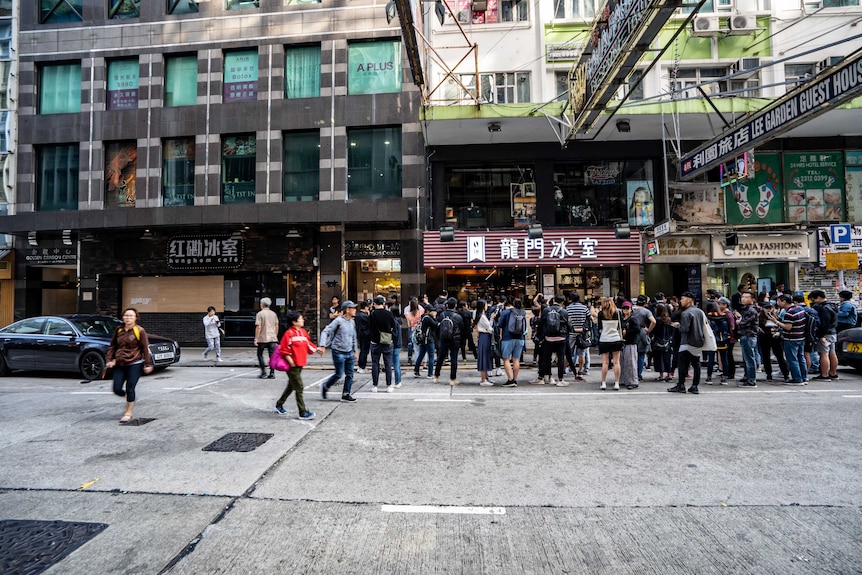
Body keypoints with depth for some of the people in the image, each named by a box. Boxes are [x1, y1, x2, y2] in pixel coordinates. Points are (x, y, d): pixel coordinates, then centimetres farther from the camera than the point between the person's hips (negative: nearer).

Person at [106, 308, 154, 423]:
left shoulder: (140, 331, -6)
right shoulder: (119, 330, 8)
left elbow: (145, 348, -6)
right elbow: (112, 346, 16)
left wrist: (148, 364, -7)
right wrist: (109, 359, 4)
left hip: (135, 364, -5)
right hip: (120, 365, 5)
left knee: (130, 388, -3)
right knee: (117, 389, 1)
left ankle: (128, 413, 13)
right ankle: (129, 398, 35)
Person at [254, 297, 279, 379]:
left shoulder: (260, 314, -6)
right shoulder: (273, 314, 9)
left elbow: (258, 327, -11)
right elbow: (276, 327, 11)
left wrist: (256, 338, -7)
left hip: (262, 338, -4)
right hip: (272, 338, 4)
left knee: (260, 355, 11)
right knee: (272, 356, 5)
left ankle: (263, 372, 4)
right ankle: (272, 373, 3)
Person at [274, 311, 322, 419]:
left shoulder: (303, 331, 10)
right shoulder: (289, 333, -14)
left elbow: (308, 344, 17)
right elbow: (284, 349, -15)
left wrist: (316, 349, 5)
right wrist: (290, 361, -18)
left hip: (300, 364, 9)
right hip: (293, 365, -9)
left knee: (291, 386, 20)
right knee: (299, 388, -5)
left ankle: (279, 405, 37)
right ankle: (303, 412, 1)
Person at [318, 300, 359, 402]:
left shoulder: (352, 322, 9)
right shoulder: (338, 320, -13)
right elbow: (326, 332, -15)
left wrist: (355, 351, 20)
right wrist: (323, 345, -26)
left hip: (349, 353, 7)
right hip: (339, 352, -7)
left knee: (350, 375, 6)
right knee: (339, 374, -1)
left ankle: (346, 395, 15)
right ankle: (325, 386, 23)